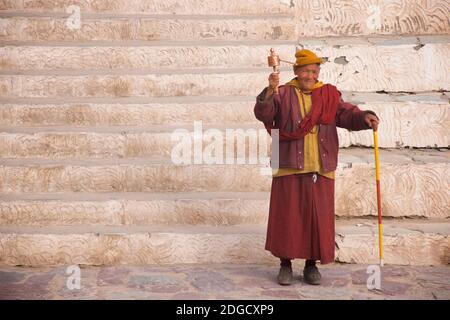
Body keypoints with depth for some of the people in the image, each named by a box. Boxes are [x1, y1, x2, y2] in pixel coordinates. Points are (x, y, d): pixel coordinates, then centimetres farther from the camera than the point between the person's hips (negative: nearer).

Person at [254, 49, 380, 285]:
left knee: (318, 216, 6)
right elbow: (263, 114, -9)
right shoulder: (284, 94, 5)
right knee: (287, 215, 2)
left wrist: (364, 117, -20)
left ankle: (312, 264, 20)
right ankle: (285, 264, 15)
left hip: (321, 168, 2)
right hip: (289, 167, -2)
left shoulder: (329, 95, 11)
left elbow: (347, 114, 0)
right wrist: (270, 91, -25)